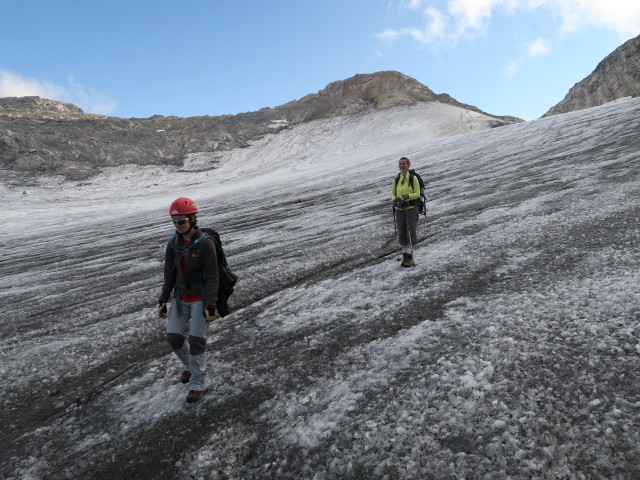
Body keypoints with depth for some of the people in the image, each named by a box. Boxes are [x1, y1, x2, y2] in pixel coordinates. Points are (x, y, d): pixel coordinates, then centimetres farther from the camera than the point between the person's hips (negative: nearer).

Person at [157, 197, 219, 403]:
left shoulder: (205, 243, -16)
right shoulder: (174, 243, 1)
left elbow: (212, 276, -15)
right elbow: (169, 274, 7)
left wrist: (210, 305, -19)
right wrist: (163, 300, 5)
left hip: (200, 297, -5)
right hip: (181, 297, 5)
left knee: (196, 340, -3)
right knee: (173, 337, 5)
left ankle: (198, 384, 13)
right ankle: (190, 365, 35)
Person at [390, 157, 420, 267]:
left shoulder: (413, 178, -4)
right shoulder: (396, 179, 9)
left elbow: (417, 194, -6)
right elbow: (392, 194, 12)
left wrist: (408, 196, -26)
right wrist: (394, 199, -11)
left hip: (411, 207, -4)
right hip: (399, 208, 4)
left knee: (411, 232, -8)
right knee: (402, 233, 6)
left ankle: (410, 257, -4)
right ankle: (405, 255, 17)